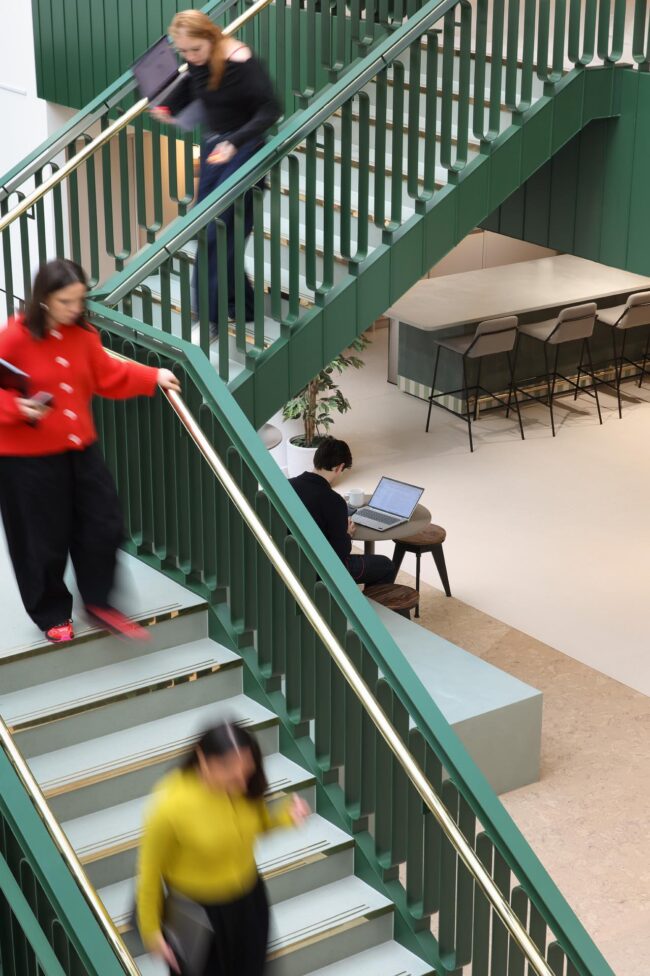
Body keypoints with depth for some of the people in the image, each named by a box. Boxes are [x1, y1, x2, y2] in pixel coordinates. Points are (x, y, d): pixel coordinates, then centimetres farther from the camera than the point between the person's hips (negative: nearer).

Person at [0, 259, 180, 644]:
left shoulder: (83, 335, 0)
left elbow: (109, 375, 10)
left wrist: (154, 377, 1)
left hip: (81, 448, 6)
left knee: (103, 525, 10)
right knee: (43, 540, 6)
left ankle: (98, 602, 29)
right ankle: (52, 615, 27)